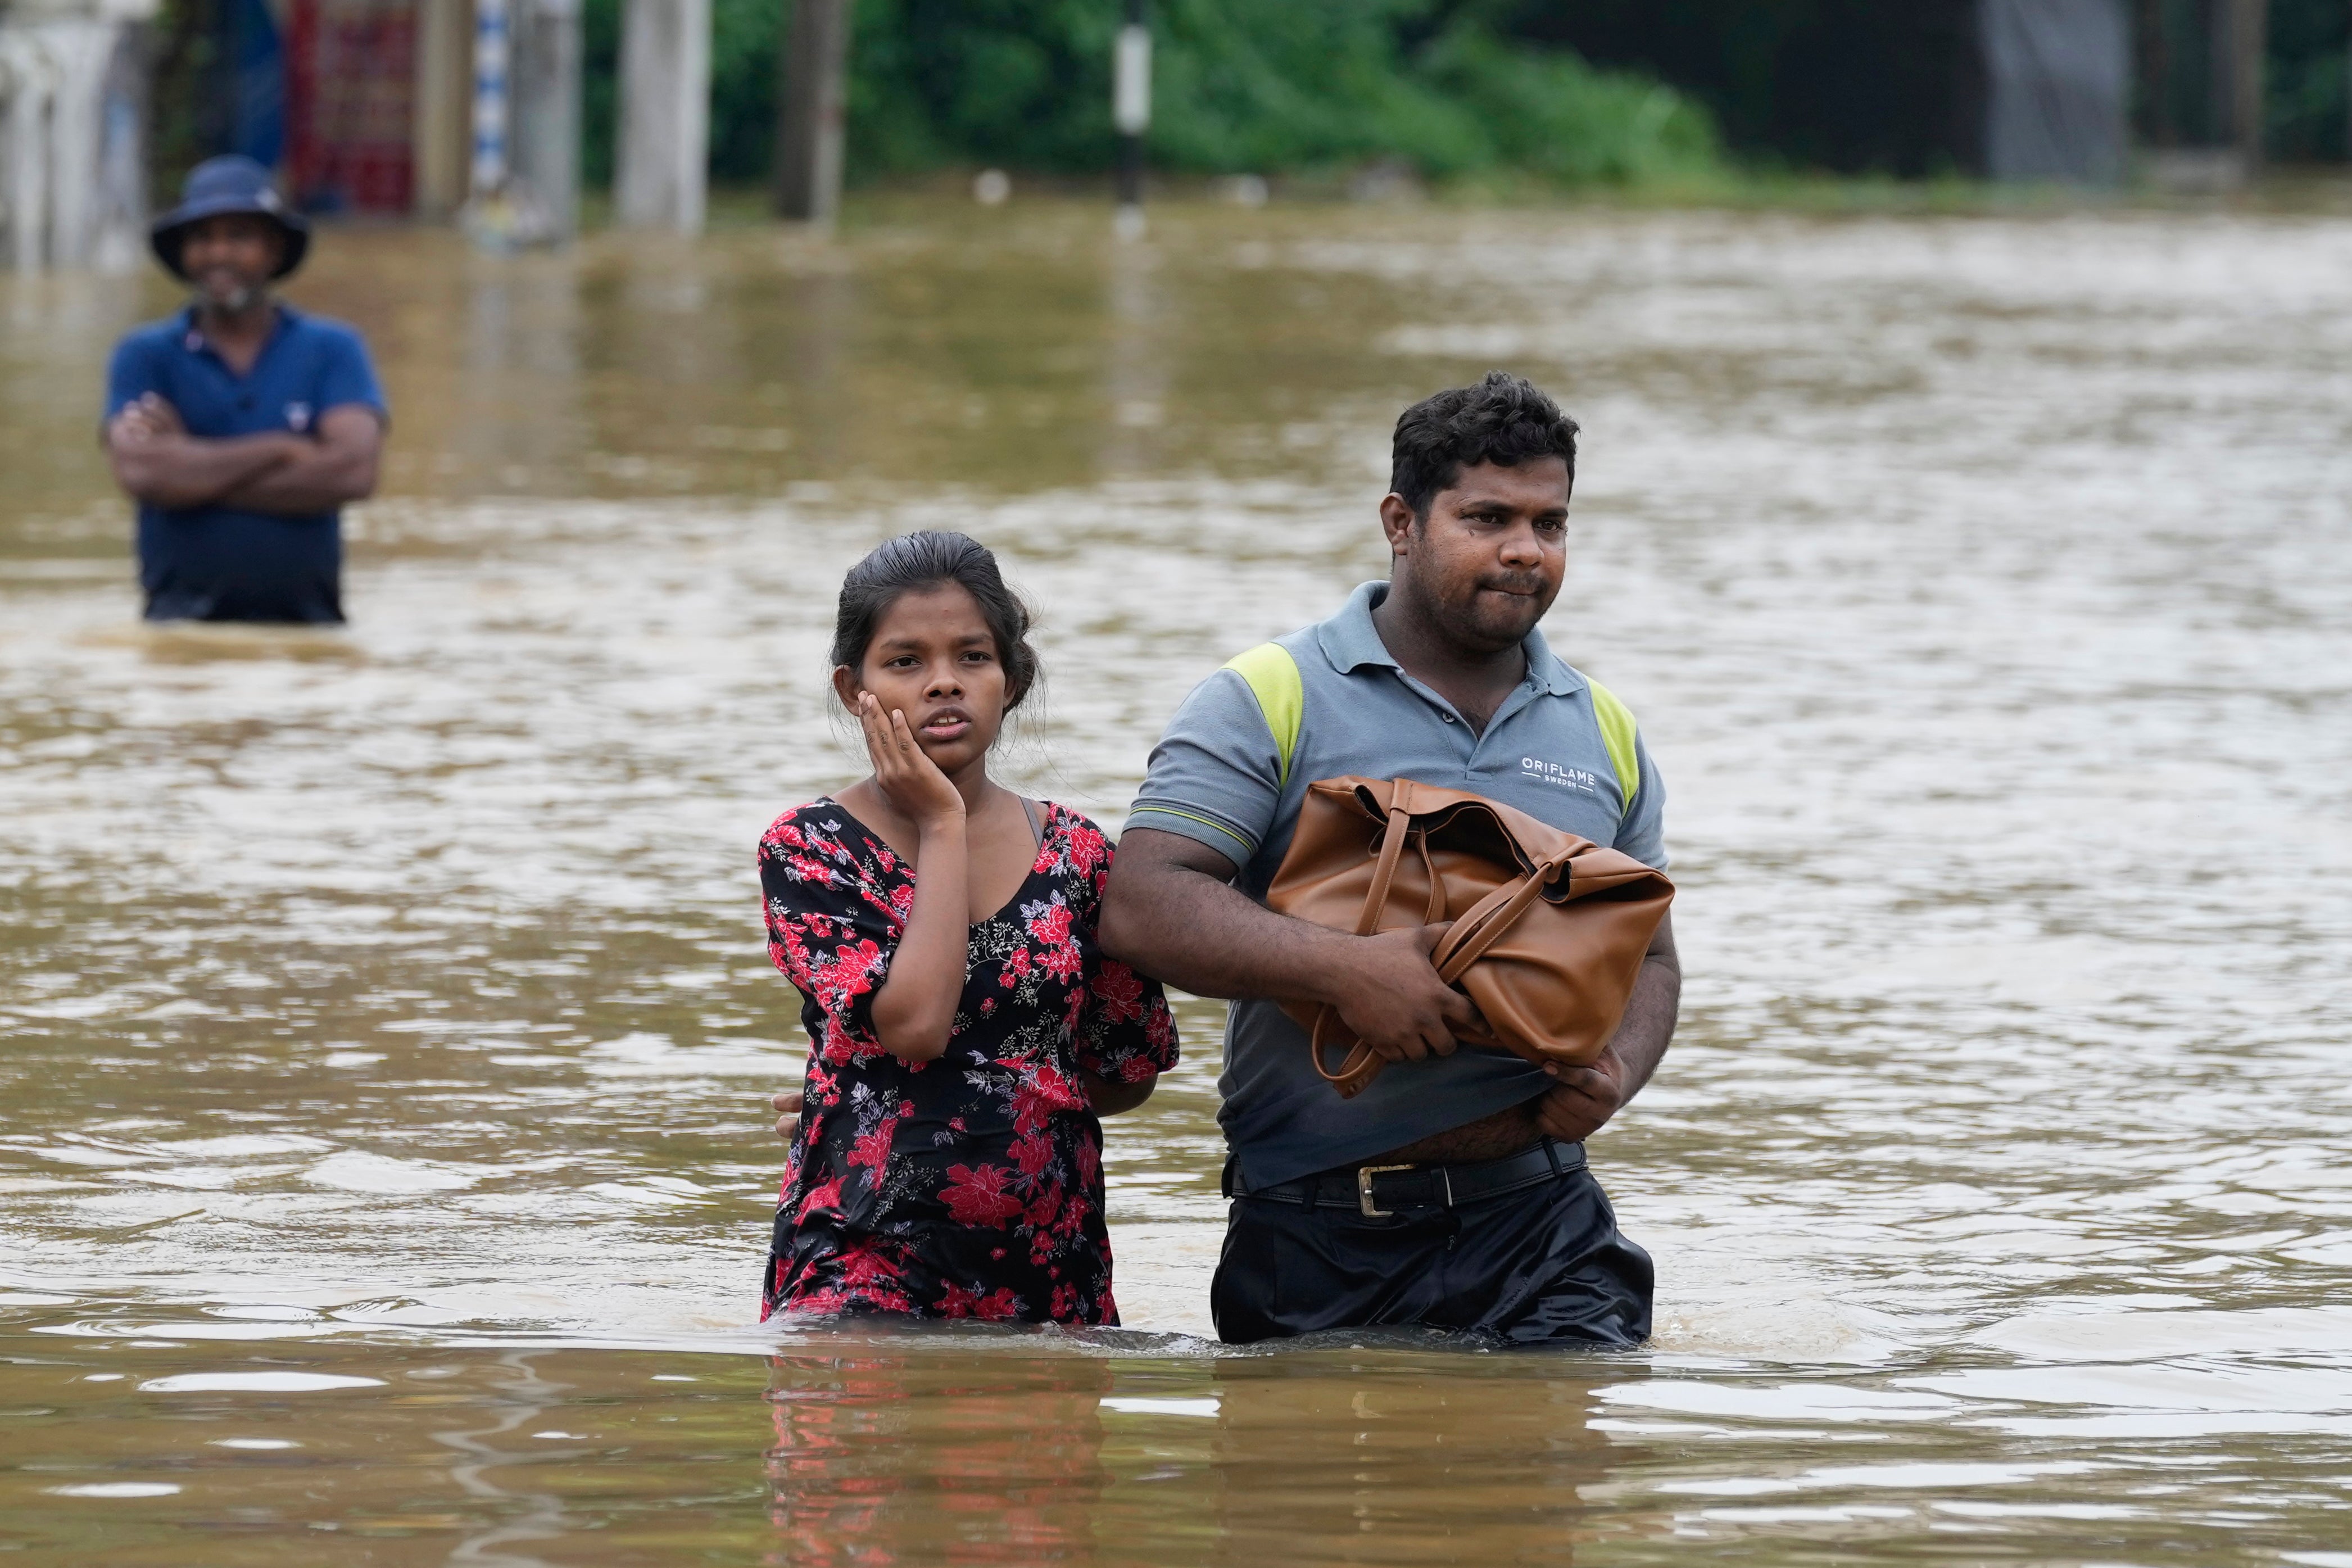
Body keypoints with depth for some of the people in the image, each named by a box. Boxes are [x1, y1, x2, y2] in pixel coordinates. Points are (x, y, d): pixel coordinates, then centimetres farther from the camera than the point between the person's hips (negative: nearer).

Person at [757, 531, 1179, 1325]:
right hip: (865, 1269, -4)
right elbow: (912, 1020, -17)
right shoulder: (809, 847, -1)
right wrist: (942, 824, -8)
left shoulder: (1075, 853, 8)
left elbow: (1129, 1072, 15)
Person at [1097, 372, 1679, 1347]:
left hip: (1537, 1225, 3)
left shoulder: (1603, 735, 16)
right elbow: (1139, 907, -10)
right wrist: (1343, 969, -22)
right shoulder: (1269, 702, 0)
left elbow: (1649, 956, 23)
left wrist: (1614, 1076, 0)